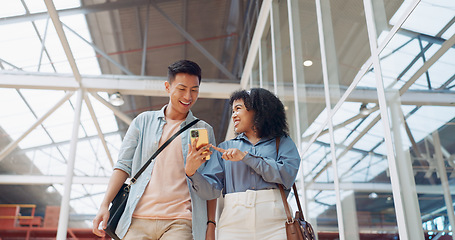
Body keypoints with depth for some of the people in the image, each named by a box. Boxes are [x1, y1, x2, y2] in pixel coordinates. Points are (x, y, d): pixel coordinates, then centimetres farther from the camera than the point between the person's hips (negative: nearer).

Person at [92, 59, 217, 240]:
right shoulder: (144, 121, 13)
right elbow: (124, 165, 10)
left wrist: (211, 224, 2)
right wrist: (105, 205, -1)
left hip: (180, 222, -1)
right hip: (139, 219, 1)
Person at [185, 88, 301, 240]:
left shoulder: (282, 143, 11)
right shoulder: (226, 147, 16)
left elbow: (287, 176, -7)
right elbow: (210, 190, 7)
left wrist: (245, 156, -8)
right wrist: (191, 172, -12)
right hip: (233, 225, 2)